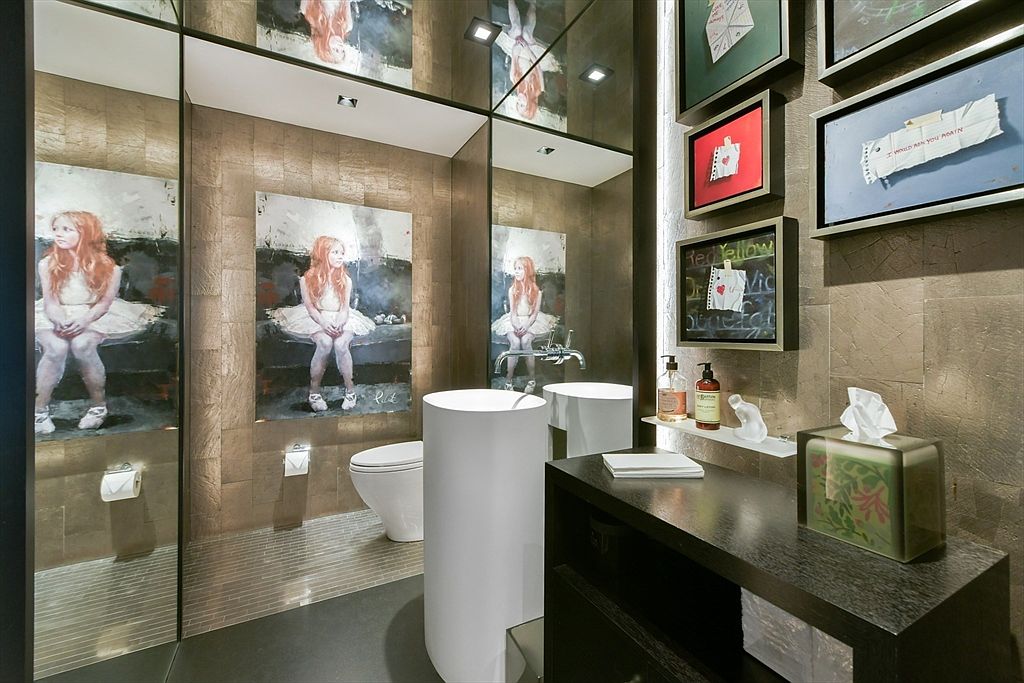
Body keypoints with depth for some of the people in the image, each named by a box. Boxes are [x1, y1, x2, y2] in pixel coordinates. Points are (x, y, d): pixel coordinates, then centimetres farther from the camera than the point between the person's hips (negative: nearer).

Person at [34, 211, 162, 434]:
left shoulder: (107, 266, -5)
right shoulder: (48, 264, 2)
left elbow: (105, 302, -8)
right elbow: (50, 301, -4)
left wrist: (83, 320, -26)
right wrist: (60, 320, -25)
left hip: (93, 317, -2)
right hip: (55, 317, 2)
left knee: (82, 345, -33)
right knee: (56, 347, -30)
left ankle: (98, 405, -17)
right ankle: (39, 409, -16)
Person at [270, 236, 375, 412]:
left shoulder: (345, 279, 6)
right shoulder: (308, 279, 0)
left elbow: (345, 306, -1)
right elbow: (310, 306, -6)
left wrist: (340, 322, -23)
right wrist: (324, 323, -25)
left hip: (341, 319, 1)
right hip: (316, 319, -1)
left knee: (340, 344, -32)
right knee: (325, 342, -34)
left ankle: (350, 388, -19)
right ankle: (314, 389, -19)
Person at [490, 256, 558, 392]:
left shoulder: (536, 291, 3)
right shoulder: (512, 290, 8)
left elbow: (535, 312, -3)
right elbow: (512, 311, 2)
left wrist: (526, 326, -20)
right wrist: (516, 325, -17)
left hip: (531, 322, -1)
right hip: (514, 322, 1)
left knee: (525, 341, -32)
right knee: (515, 343, -31)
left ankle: (532, 379, -21)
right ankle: (508, 380, -25)